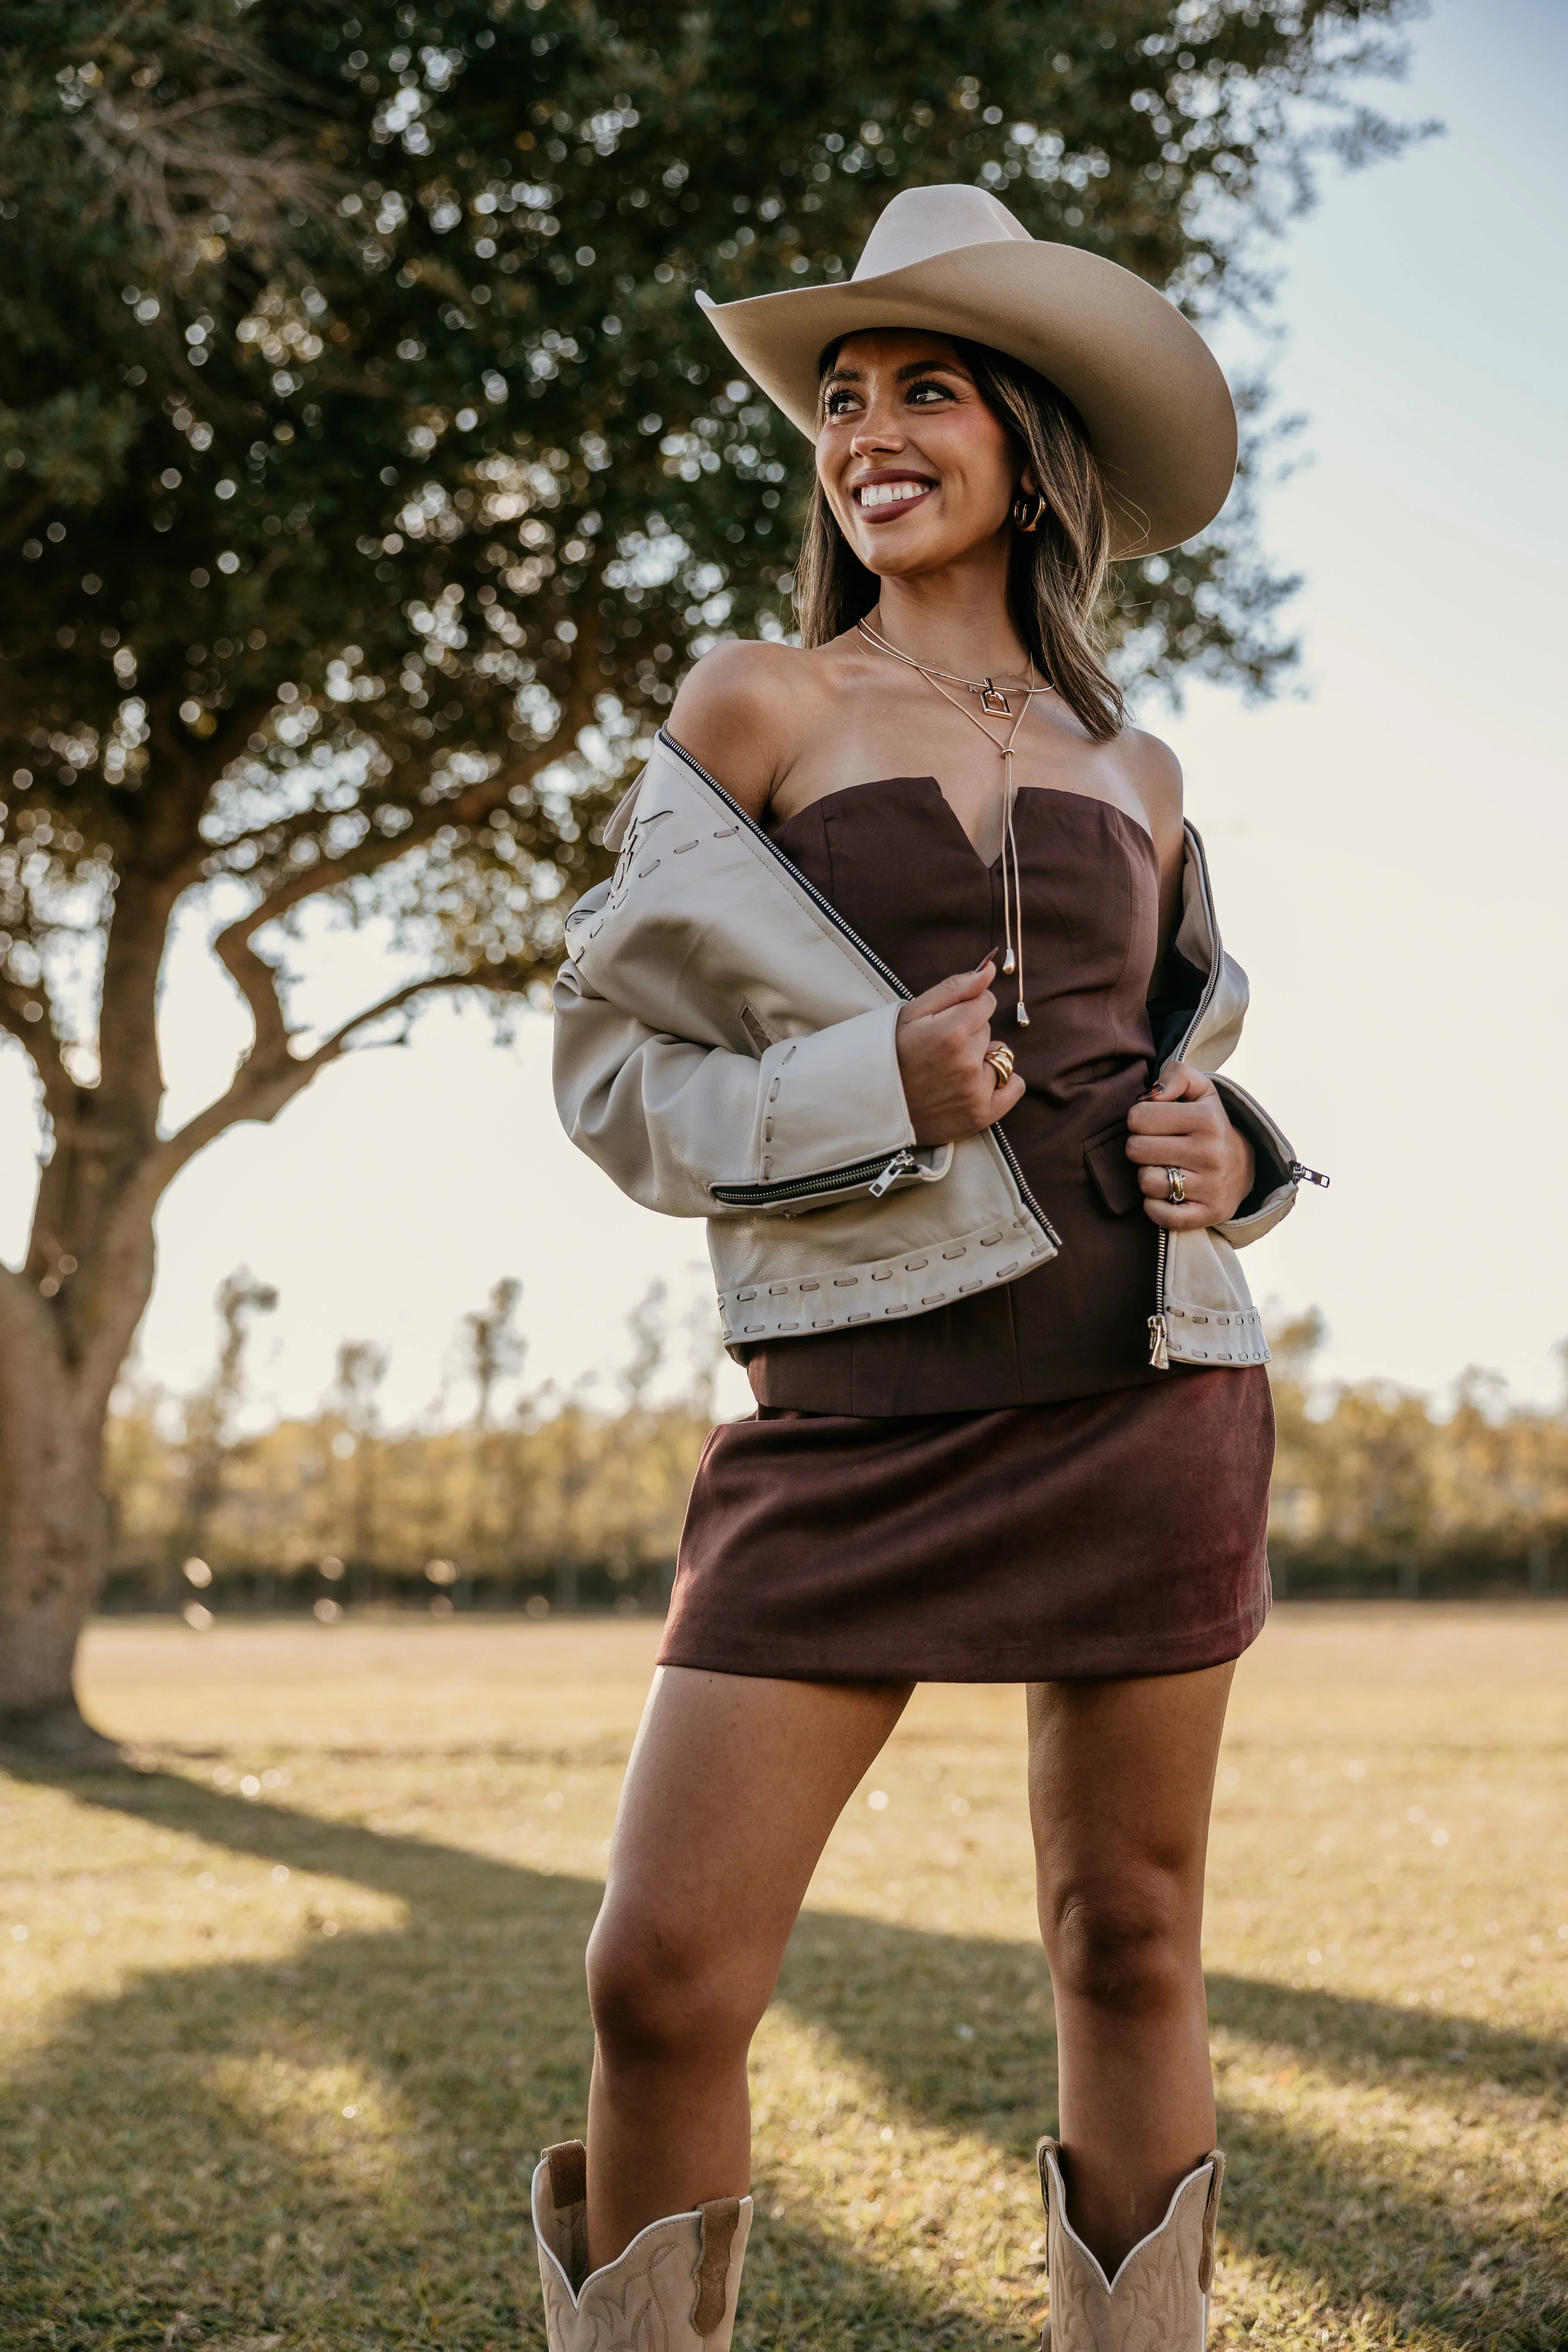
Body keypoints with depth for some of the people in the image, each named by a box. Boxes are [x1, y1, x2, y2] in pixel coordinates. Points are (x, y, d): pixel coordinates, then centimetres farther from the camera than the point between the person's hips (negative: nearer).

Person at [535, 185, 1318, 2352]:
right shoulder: (755, 708, 7)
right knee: (665, 1976, -10)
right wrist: (872, 1092, -13)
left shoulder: (1130, 770, 14)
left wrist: (1230, 1164, 1)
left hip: (1145, 1385, 3)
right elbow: (614, 1063, 3)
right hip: (864, 1412, -2)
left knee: (1131, 1948, 6)